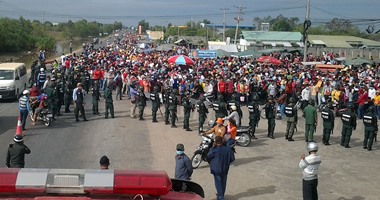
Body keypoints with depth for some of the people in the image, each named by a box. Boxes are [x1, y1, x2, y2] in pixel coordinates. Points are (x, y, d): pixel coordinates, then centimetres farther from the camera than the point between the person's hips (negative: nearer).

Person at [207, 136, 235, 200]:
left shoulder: (214, 150, -23)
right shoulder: (228, 149, -11)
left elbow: (208, 156, -6)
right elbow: (232, 158, -2)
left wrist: (213, 147, -5)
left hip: (216, 170, -4)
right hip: (225, 169, 4)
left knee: (218, 183, 7)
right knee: (223, 183, 20)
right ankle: (221, 195, 37)